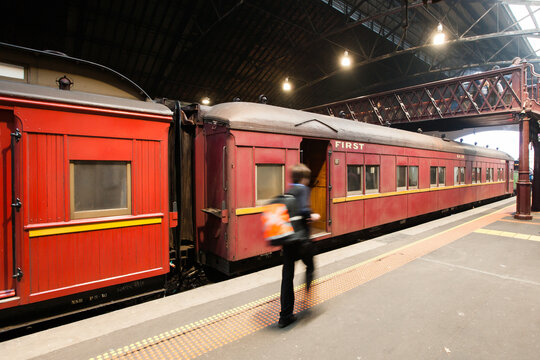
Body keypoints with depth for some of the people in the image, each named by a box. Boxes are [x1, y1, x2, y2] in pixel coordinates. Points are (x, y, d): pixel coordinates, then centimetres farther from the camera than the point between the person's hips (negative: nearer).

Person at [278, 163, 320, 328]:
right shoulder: (303, 189, -7)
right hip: (301, 239, -6)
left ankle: (285, 316, 17)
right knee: (310, 267, 21)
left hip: (286, 239, 6)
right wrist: (313, 217, -3)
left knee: (287, 275, 10)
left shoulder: (287, 192, 14)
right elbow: (303, 210, -22)